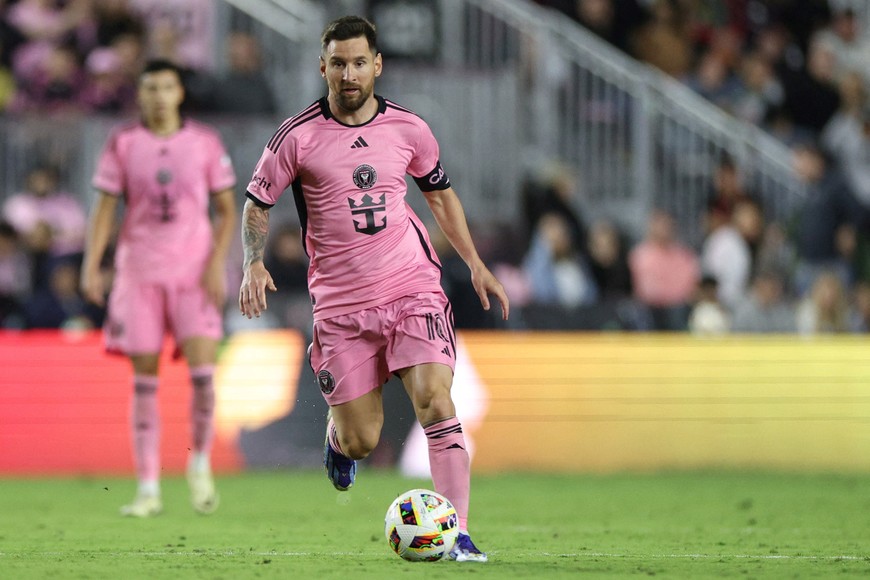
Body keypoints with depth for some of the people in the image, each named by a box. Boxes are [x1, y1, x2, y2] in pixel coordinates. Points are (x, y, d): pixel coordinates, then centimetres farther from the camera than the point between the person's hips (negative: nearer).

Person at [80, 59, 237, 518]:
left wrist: (217, 262, -6)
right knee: (144, 380, -1)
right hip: (139, 273, 1)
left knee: (202, 372, -14)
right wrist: (91, 265, -7)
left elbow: (226, 210, 7)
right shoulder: (123, 144, 4)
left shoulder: (205, 143, 3)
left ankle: (200, 463, 11)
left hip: (195, 273, -1)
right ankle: (148, 489, 4)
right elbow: (105, 208, 5)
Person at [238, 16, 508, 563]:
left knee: (435, 402, -19)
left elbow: (440, 192, 20)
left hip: (413, 290, 1)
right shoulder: (298, 137, -5)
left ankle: (458, 536, -17)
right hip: (340, 304, -1)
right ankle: (338, 429, 40)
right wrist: (254, 264, -11)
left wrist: (475, 262, 15)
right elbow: (257, 202, 6)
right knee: (361, 442, 1)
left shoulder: (408, 128, 3)